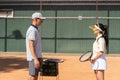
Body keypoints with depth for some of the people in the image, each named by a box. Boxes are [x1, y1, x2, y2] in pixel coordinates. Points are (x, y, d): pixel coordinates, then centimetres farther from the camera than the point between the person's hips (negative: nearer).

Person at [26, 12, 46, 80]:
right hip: (33, 57, -10)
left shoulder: (36, 29, 16)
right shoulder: (32, 30, -15)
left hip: (37, 57, 10)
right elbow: (31, 46, -22)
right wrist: (35, 59, -28)